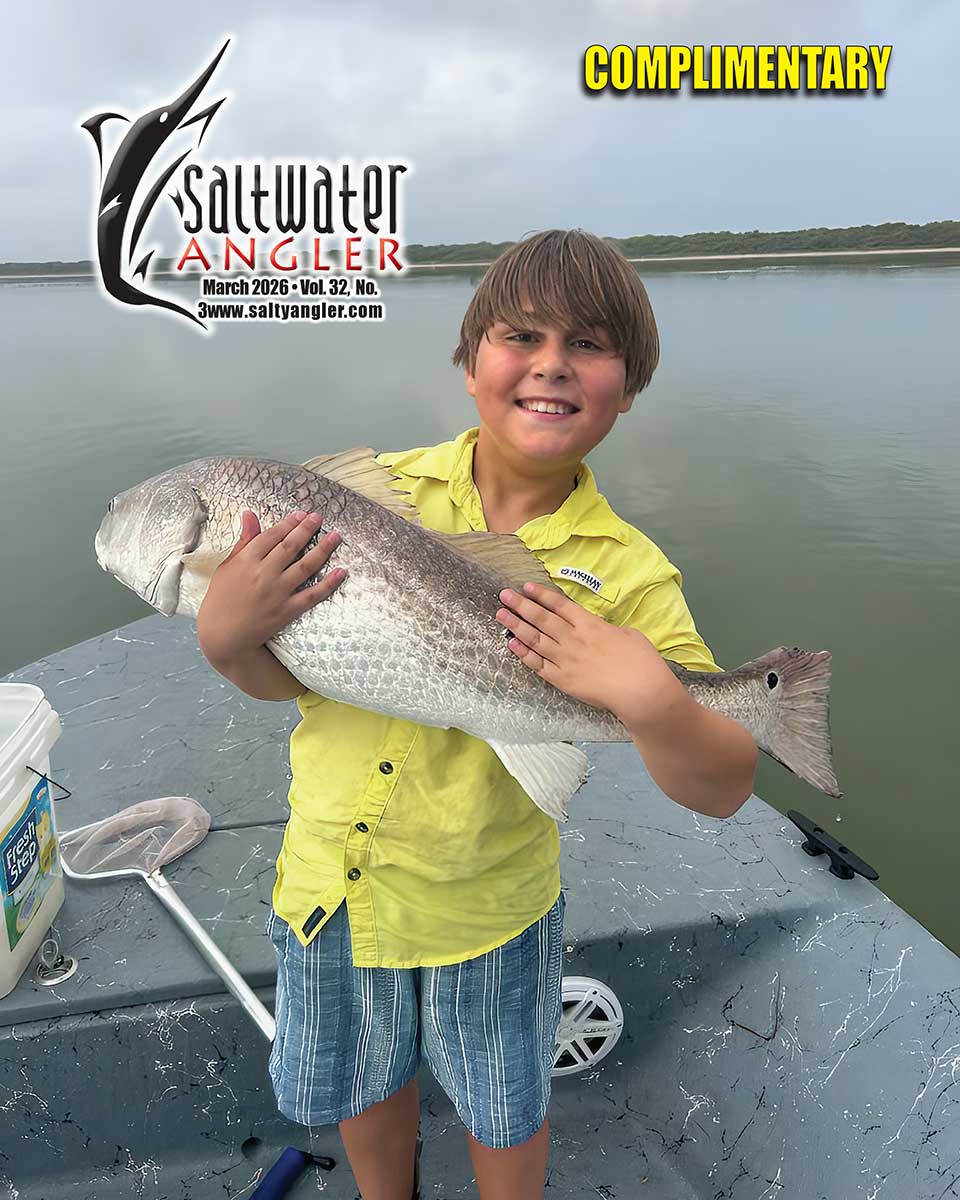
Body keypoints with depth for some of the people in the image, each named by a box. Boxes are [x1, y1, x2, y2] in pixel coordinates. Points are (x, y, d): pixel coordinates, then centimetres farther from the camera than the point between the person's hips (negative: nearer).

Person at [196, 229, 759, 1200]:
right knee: (366, 1086, 29)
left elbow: (723, 791, -16)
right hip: (329, 878, 3)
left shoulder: (627, 573, -16)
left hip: (487, 902, -2)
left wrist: (647, 699, -35)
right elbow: (279, 677, -7)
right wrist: (224, 637, -28)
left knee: (504, 1114, 26)